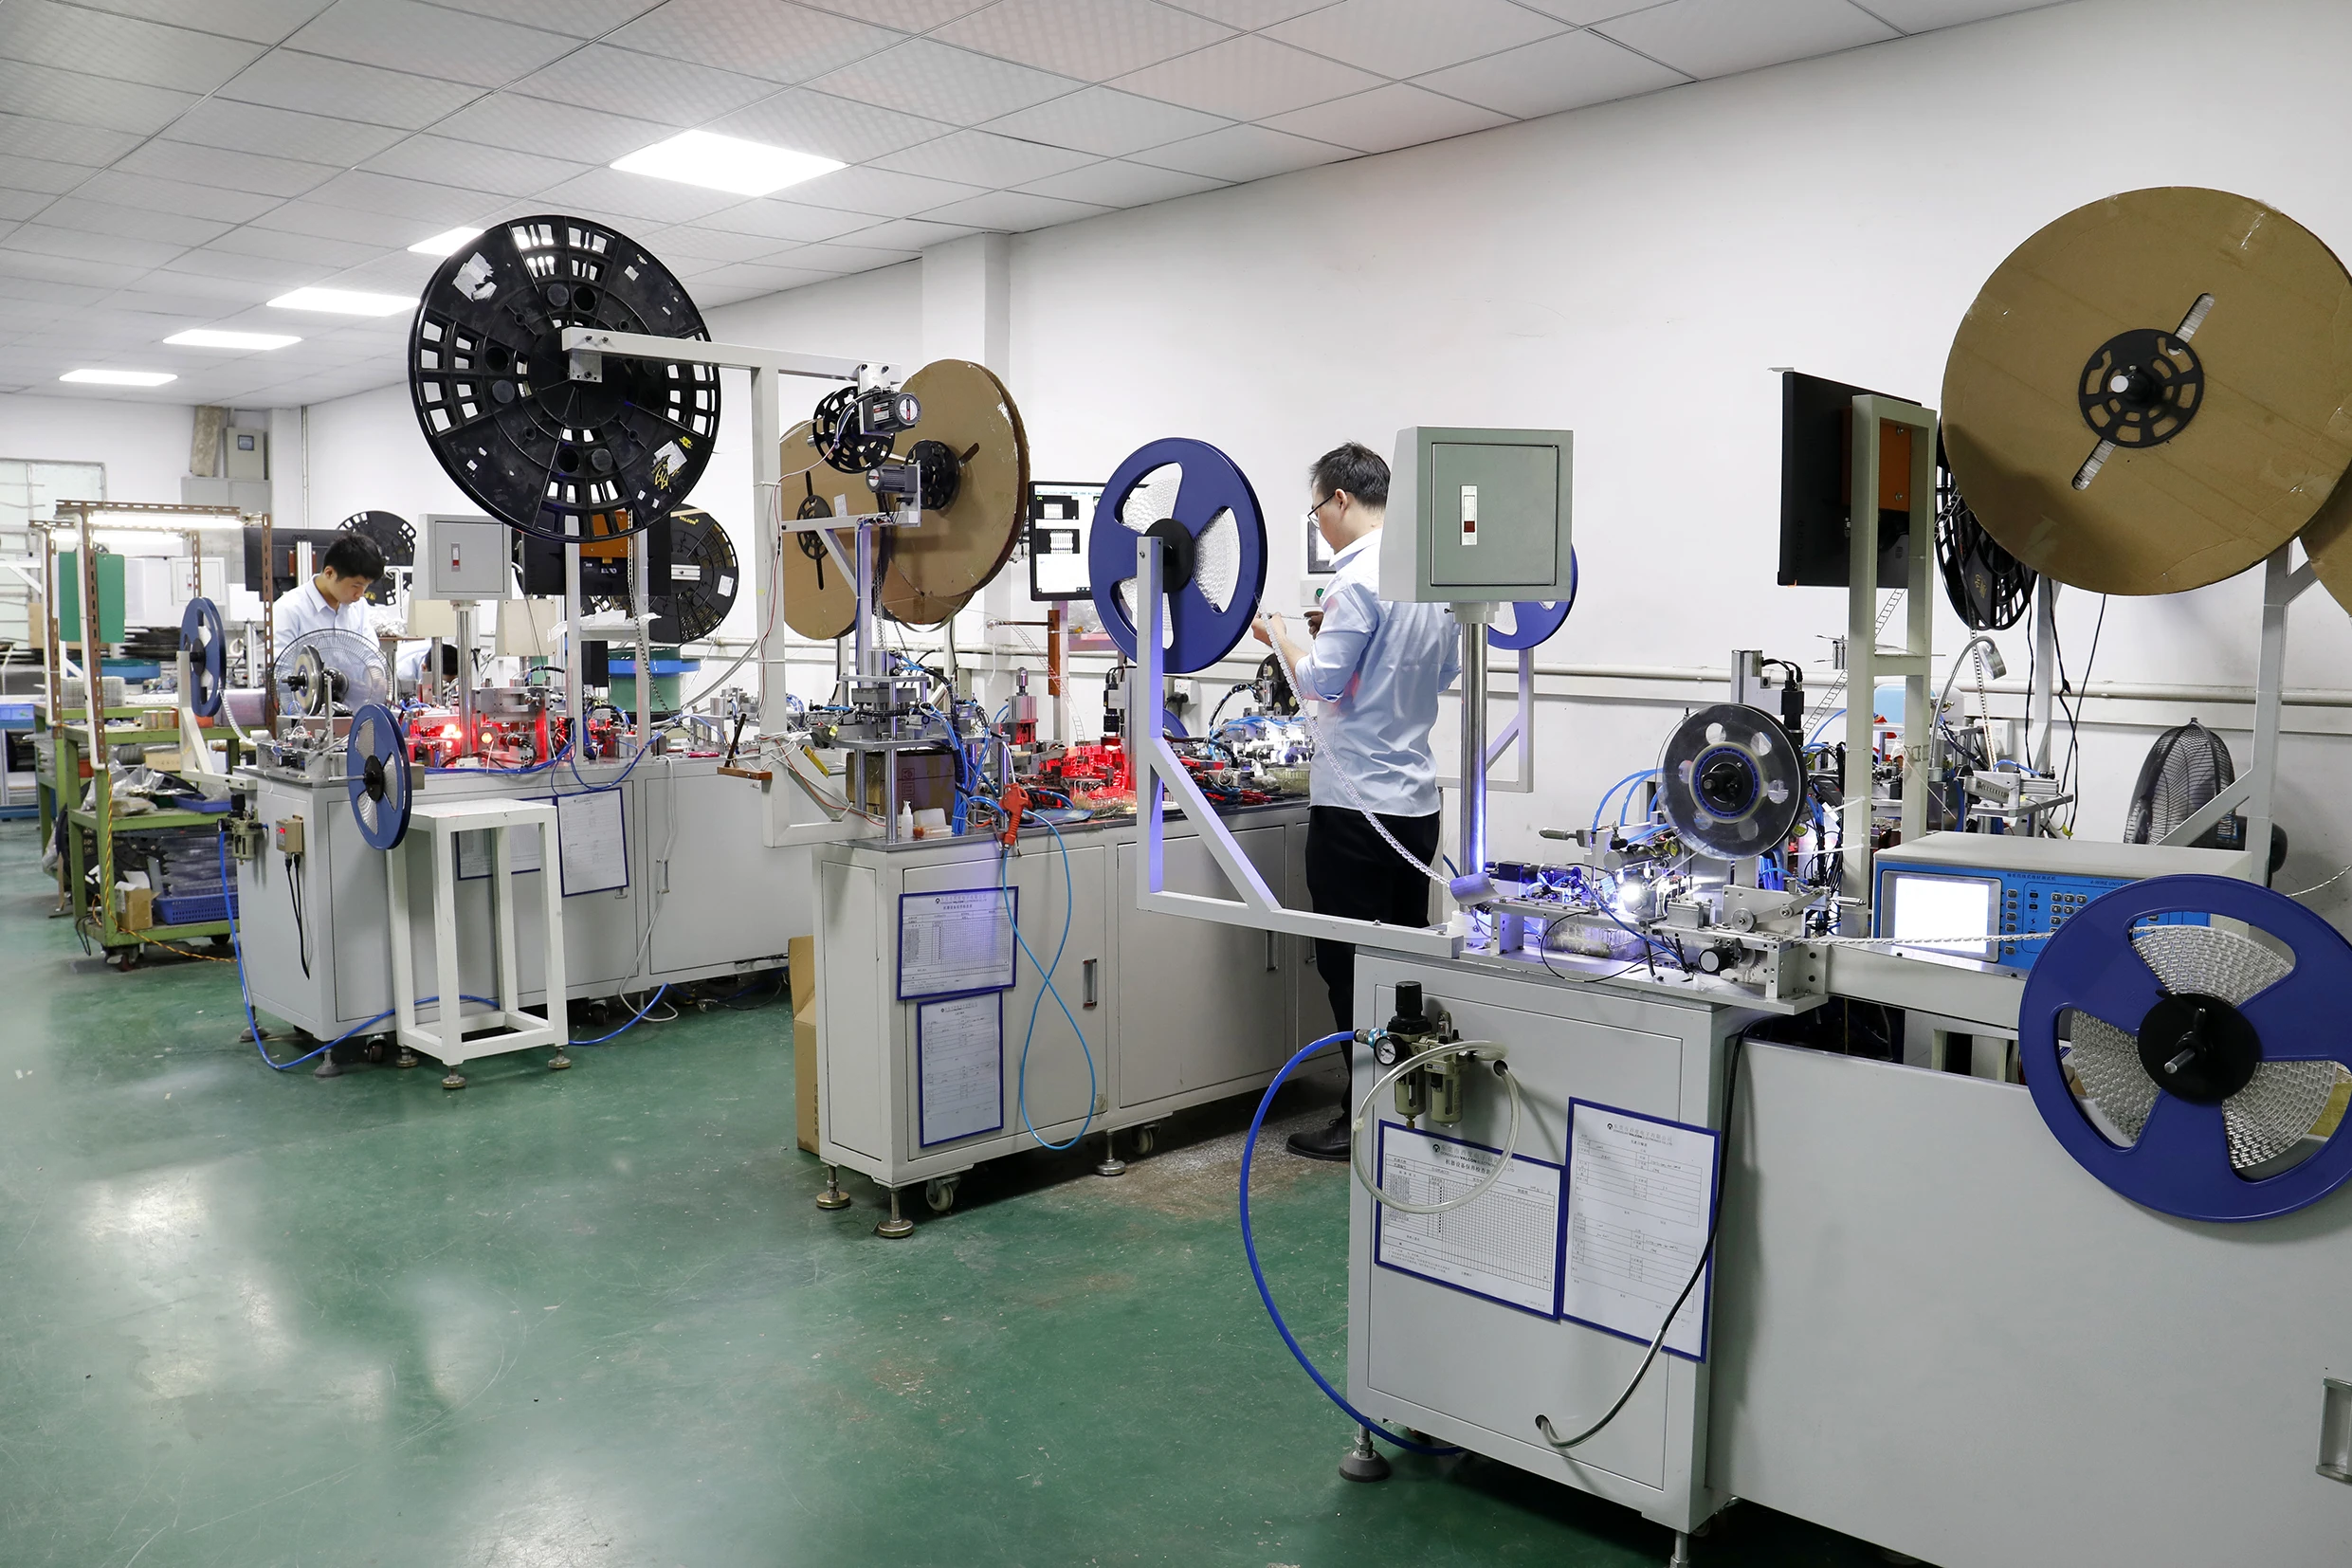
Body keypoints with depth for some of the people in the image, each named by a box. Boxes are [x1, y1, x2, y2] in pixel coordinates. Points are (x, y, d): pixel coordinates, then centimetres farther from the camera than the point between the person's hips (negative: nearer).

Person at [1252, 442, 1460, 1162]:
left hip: (1358, 804, -8)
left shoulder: (1360, 578, -16)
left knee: (1351, 967, 1)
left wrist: (1281, 638, 0)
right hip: (1416, 800, 8)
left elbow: (1322, 680, -16)